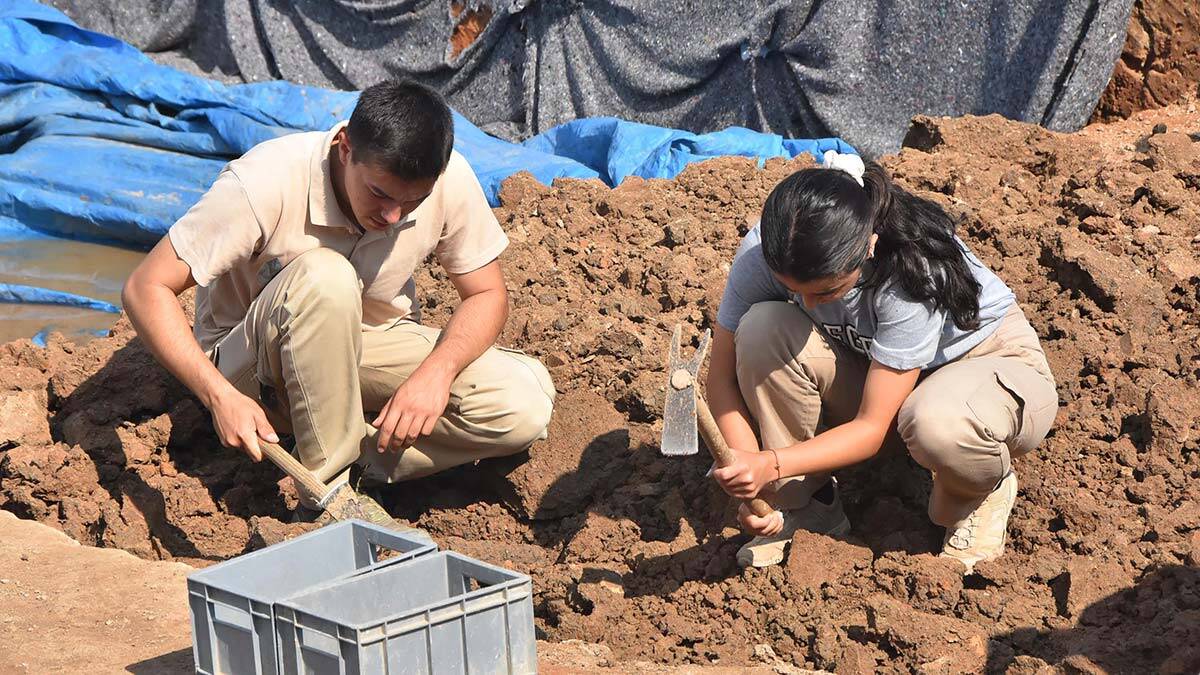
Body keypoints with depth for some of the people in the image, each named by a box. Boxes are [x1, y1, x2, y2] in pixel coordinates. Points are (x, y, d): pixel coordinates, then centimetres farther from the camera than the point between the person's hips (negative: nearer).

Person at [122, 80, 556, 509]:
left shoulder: (450, 181, -19)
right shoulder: (266, 183, -29)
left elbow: (487, 295, -6)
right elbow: (146, 289, -25)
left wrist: (437, 370, -27)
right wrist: (219, 395, -38)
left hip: (368, 352, 3)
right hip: (253, 371, -3)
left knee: (527, 403, -23)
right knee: (324, 277, -39)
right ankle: (329, 486, -24)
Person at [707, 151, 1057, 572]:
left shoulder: (915, 273, -36)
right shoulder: (761, 254, -25)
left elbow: (872, 428, -31)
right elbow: (723, 373, -15)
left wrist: (772, 465, -44)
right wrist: (747, 470, -30)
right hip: (869, 368, 4)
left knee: (937, 423, -42)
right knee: (762, 328, -26)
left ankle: (980, 492, -3)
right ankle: (802, 504, -7)